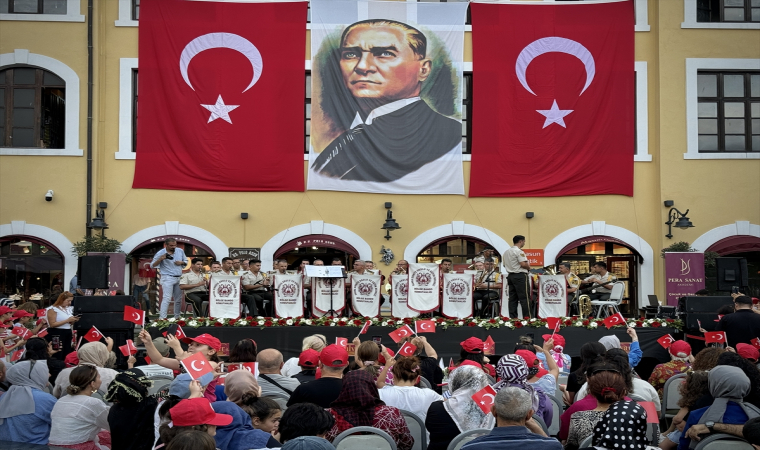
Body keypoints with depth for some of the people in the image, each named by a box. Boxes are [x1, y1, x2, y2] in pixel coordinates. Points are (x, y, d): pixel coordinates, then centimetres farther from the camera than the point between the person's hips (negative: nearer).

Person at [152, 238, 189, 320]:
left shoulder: (180, 251, 7)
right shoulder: (160, 253, -7)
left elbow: (186, 261, 19)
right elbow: (152, 265, -7)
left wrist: (181, 262, -5)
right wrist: (161, 259, -23)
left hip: (179, 278, 6)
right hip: (167, 278, -6)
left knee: (178, 299, 9)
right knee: (167, 298, -16)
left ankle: (177, 317, 20)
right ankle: (162, 318, -17)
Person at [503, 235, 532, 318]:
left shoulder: (506, 252, 14)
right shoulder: (519, 251, -13)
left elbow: (505, 265, 18)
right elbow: (523, 264, -20)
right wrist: (529, 267, -2)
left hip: (510, 275, 8)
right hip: (520, 275, -8)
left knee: (513, 299, 7)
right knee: (525, 298, -6)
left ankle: (513, 318, 6)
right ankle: (528, 317, -7)